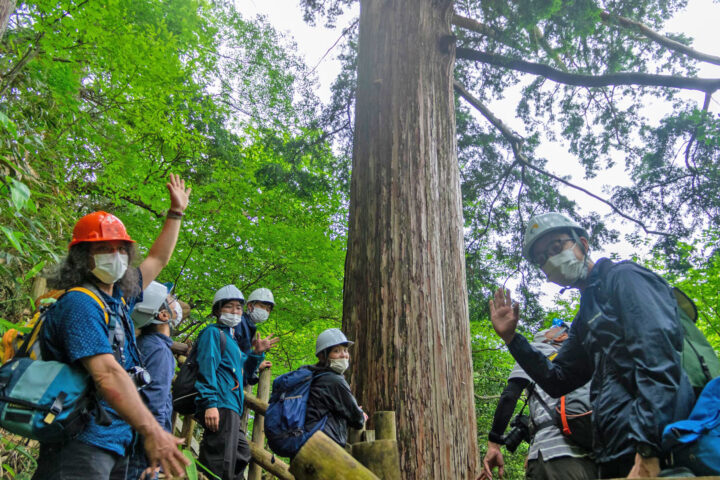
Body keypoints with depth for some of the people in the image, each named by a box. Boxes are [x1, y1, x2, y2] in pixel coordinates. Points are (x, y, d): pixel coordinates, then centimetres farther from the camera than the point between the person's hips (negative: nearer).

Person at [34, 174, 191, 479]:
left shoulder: (119, 297, 12)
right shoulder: (80, 304, -15)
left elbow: (158, 259, 29)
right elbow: (106, 374, -27)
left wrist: (176, 212, 34)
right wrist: (151, 431, -33)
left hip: (116, 444, 9)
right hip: (83, 446, -9)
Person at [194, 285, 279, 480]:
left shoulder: (231, 339, 27)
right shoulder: (213, 332, -2)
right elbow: (206, 368, -15)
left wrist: (256, 354, 16)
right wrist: (210, 403, -25)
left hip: (230, 409, 10)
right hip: (220, 407, -10)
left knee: (241, 454, 20)